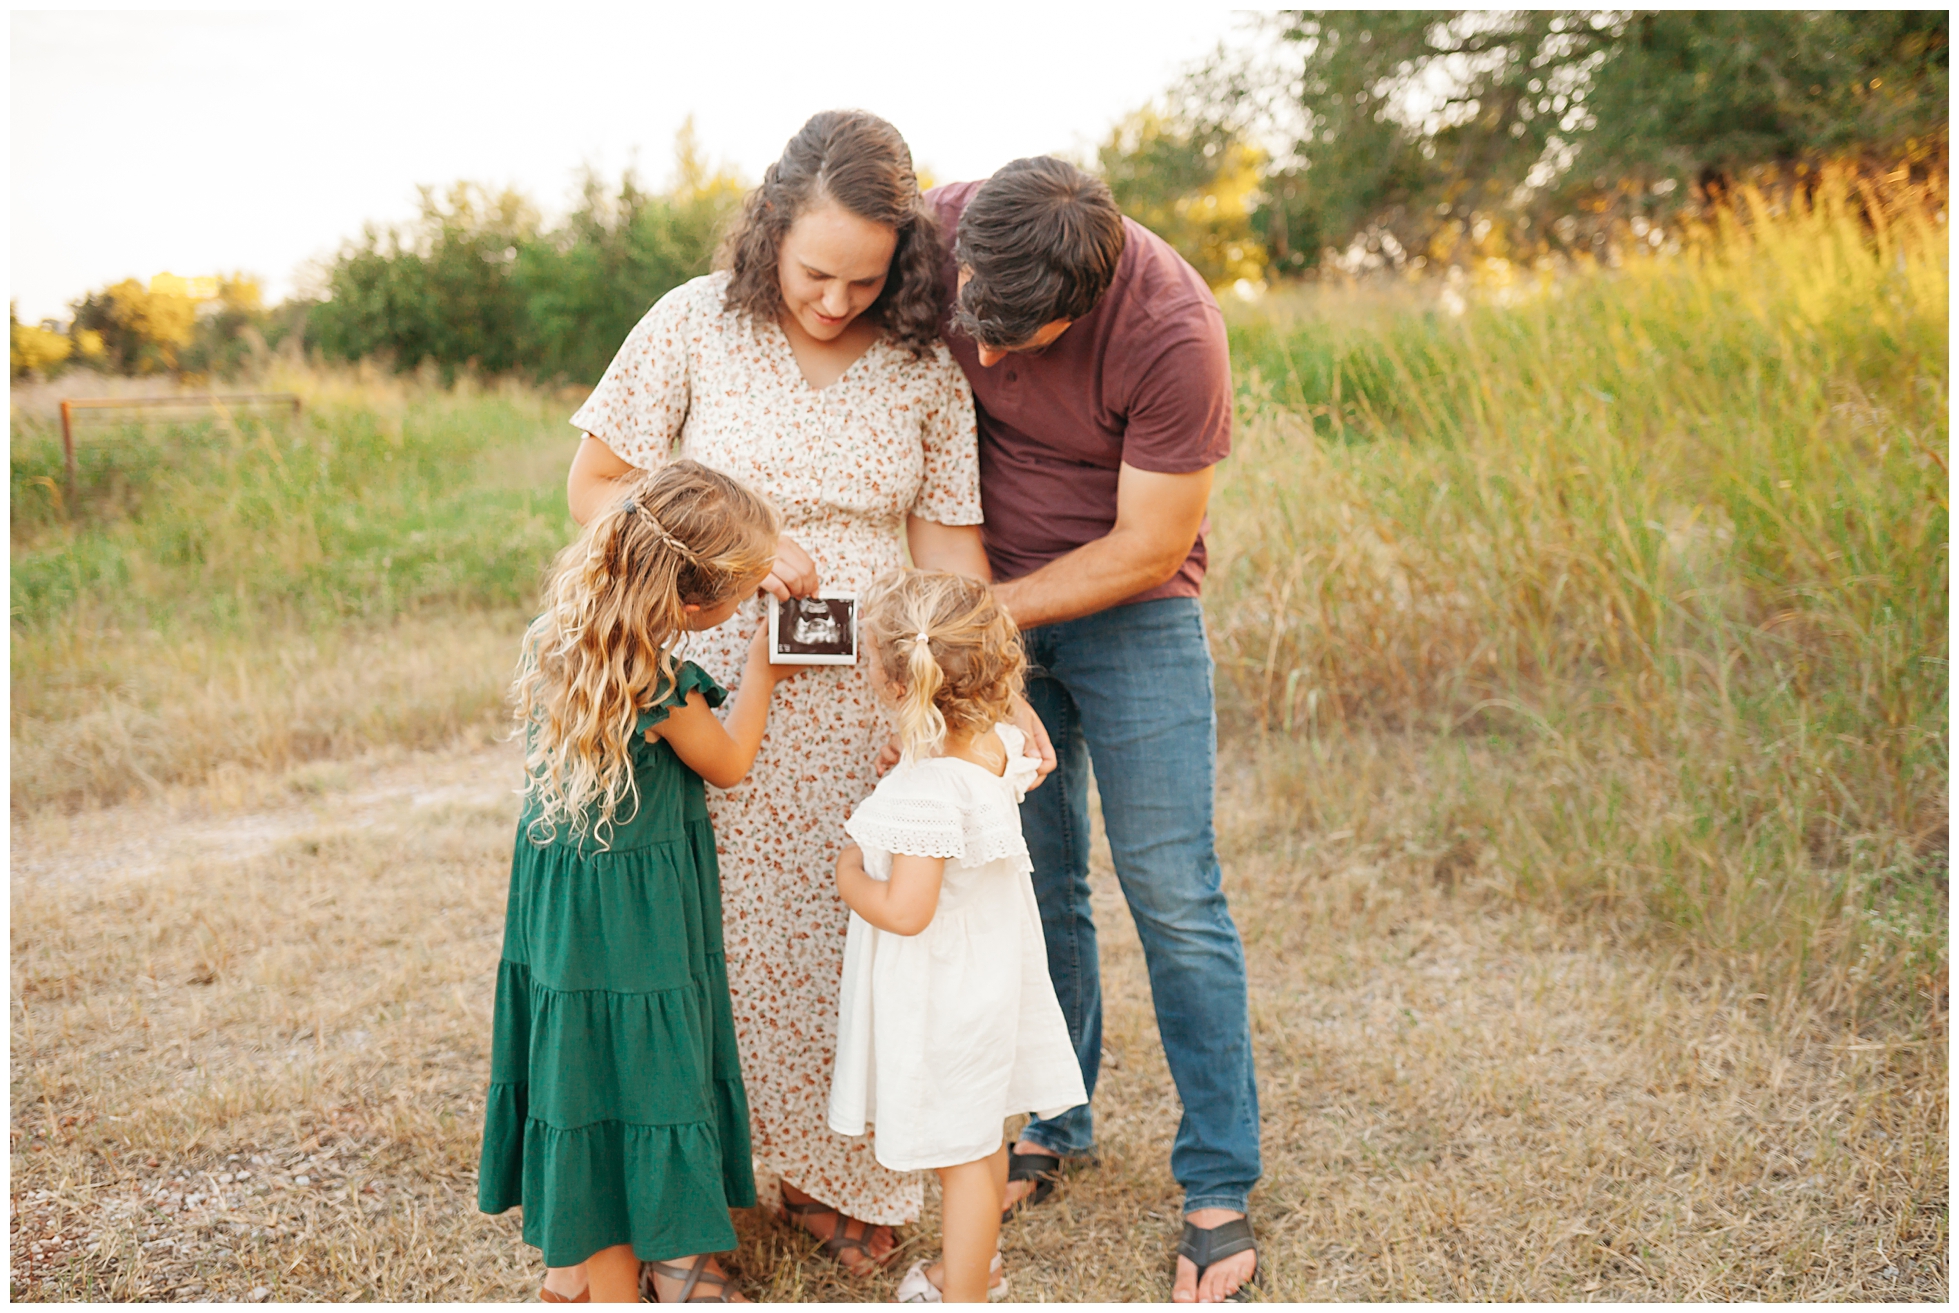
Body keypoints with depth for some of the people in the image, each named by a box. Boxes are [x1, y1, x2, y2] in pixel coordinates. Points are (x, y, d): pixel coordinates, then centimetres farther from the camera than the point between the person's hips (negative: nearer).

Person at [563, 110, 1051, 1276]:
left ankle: (835, 1174, 27)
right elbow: (596, 489, 1)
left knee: (855, 938, 5)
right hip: (717, 679, -1)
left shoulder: (924, 368, 2)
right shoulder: (697, 325, -3)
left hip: (866, 699, 2)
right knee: (716, 941, 2)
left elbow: (948, 549, 4)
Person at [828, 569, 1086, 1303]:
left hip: (941, 992, -9)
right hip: (987, 970, 9)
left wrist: (849, 879, -12)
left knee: (961, 1152, 6)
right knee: (980, 1133, 23)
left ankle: (963, 1296, 21)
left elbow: (905, 911, -30)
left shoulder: (927, 791, -31)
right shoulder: (997, 747, -6)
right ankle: (975, 1263, 41)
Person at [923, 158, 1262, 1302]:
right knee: (1035, 878, 7)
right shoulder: (938, 230, -15)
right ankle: (1052, 1125, 26)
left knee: (1172, 890, -3)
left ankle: (1220, 1187, 9)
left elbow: (1147, 549, -20)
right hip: (990, 598, 4)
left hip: (1132, 610, -3)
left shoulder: (1174, 333, -28)